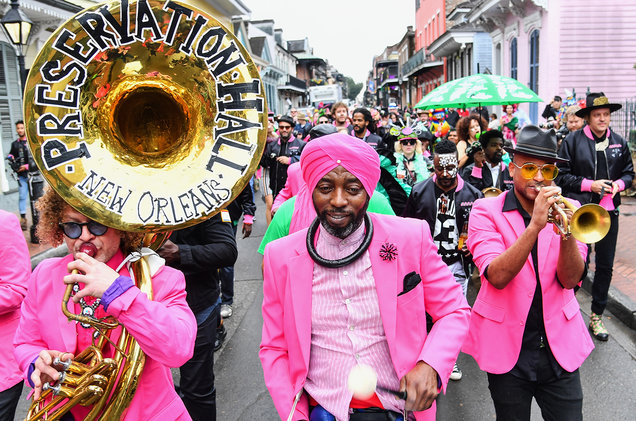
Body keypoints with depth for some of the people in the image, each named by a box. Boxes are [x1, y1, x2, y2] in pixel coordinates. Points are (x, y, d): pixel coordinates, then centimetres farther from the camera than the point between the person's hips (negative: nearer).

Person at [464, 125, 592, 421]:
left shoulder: (565, 209, 2)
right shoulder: (486, 211, -7)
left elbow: (570, 280, -7)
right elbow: (497, 276, -21)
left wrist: (567, 233, -25)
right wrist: (535, 225, -29)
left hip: (559, 344, 3)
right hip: (507, 345, -2)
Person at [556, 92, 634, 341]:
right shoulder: (573, 141, -5)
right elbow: (562, 175, -6)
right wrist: (590, 184, -15)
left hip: (609, 211, 4)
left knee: (605, 265, 10)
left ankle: (597, 316, 25)